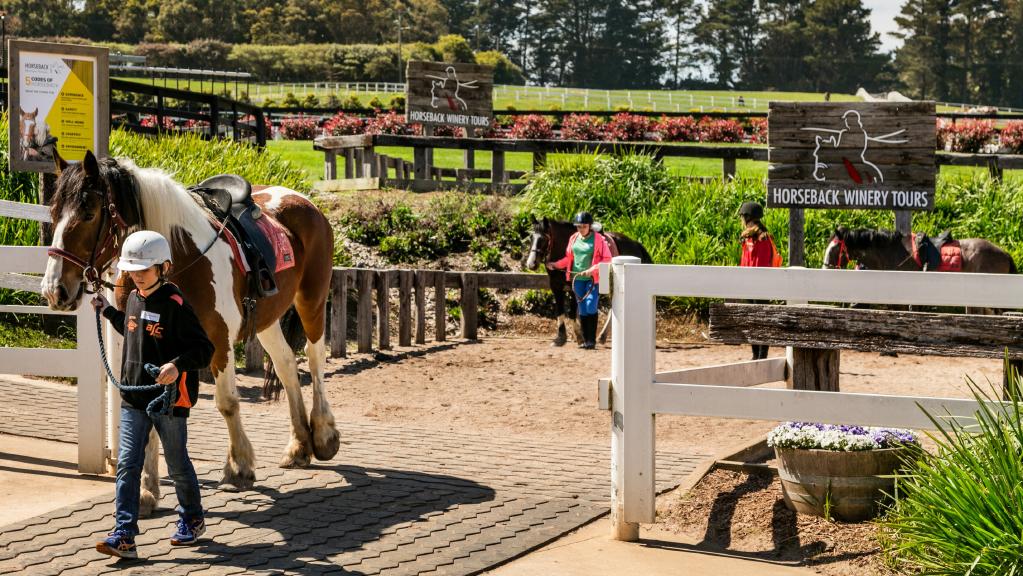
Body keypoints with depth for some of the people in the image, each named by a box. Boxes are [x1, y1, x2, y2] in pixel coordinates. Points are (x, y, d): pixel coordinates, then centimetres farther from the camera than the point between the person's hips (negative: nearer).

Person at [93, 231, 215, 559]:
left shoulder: (174, 304, -16)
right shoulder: (135, 298, 7)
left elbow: (204, 349, -17)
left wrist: (178, 365, -33)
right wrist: (107, 310, 23)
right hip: (133, 399, 6)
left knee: (177, 464, 11)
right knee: (127, 465, -3)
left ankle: (192, 519, 34)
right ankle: (124, 537, -6)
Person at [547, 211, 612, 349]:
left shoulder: (598, 239, -8)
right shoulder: (574, 238, 7)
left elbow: (607, 259, -10)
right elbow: (569, 258, 14)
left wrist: (592, 269, -22)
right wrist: (555, 265, -1)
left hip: (593, 278, -5)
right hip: (577, 278, 5)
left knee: (590, 307, -15)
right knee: (582, 310, 8)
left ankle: (592, 340, -7)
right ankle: (585, 340, 15)